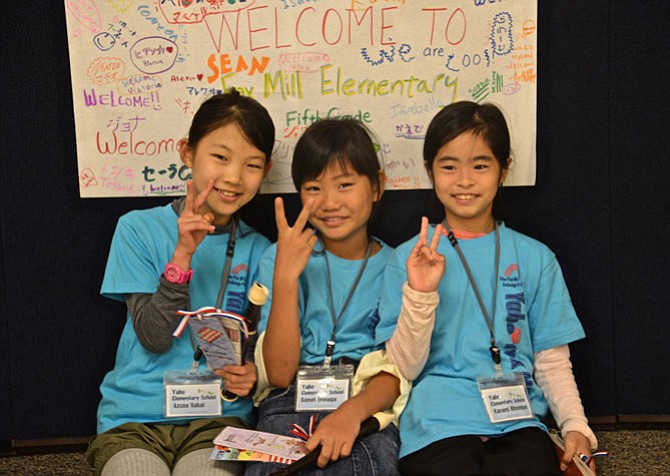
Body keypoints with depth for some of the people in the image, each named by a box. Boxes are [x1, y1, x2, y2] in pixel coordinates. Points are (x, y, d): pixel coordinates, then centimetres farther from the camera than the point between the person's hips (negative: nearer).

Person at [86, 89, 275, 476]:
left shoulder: (258, 251, 6)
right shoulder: (139, 229, 0)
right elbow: (154, 337, -7)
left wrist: (251, 374, -13)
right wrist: (183, 255, -18)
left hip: (218, 418, 1)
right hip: (134, 418, -1)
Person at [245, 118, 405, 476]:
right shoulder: (280, 257, 7)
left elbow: (397, 372, -2)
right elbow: (279, 374, -4)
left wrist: (353, 411, -23)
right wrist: (285, 277, -13)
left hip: (368, 405, 0)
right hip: (291, 404, 0)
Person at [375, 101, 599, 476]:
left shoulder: (535, 258, 9)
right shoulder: (411, 258, 5)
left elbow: (552, 361, 10)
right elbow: (405, 369, 1)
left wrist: (576, 426, -5)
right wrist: (420, 294, -13)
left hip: (517, 422, 2)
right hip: (438, 425, -1)